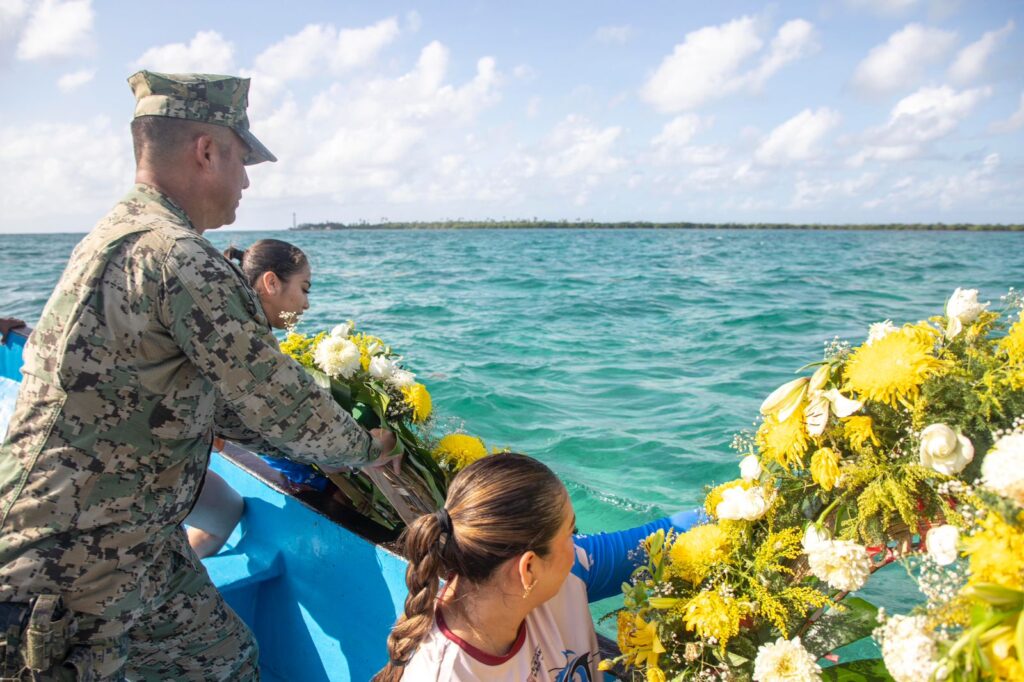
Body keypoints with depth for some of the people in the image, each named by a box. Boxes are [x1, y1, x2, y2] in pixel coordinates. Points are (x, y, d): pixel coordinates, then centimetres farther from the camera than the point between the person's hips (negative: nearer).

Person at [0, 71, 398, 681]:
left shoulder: (119, 237, 12)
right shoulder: (179, 259, -22)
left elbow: (211, 397, 16)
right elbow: (277, 398, -17)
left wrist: (321, 445, 16)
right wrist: (365, 448, 1)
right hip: (75, 571, -10)